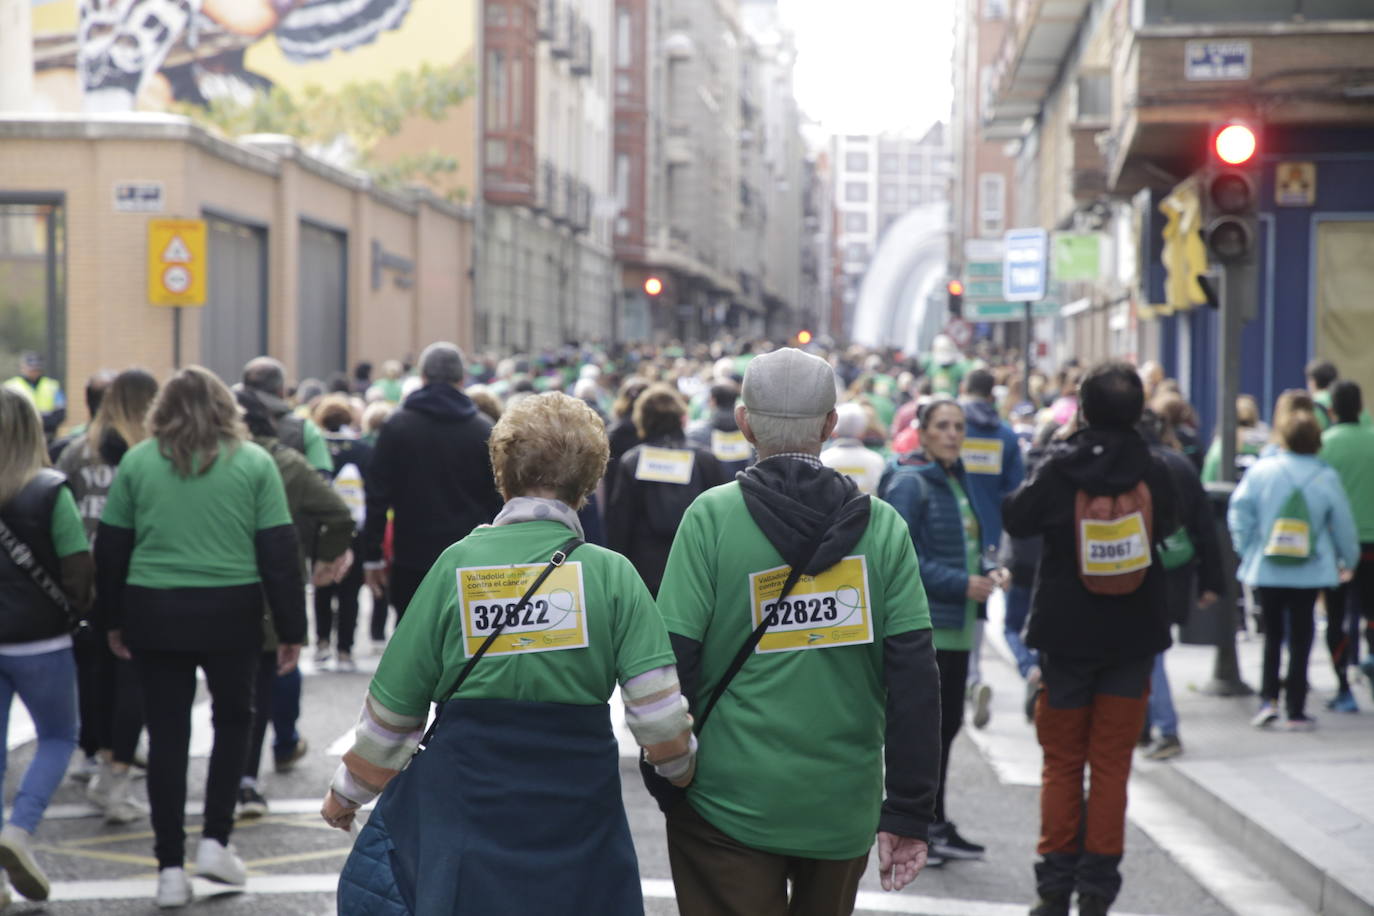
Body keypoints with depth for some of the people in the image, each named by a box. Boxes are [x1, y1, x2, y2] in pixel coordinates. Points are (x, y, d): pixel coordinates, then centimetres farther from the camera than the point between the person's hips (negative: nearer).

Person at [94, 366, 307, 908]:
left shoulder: (138, 461, 4)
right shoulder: (253, 462, 0)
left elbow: (111, 547, 6)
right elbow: (278, 552, -2)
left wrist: (112, 619, 15)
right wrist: (291, 628, 3)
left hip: (154, 612, 1)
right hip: (231, 612, -1)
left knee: (167, 734, 8)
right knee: (233, 718, 20)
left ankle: (171, 868, 9)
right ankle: (215, 840, 14)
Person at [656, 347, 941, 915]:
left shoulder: (711, 516, -8)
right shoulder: (882, 526, -1)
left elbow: (673, 659, -11)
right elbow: (914, 678, -5)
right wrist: (910, 812, 0)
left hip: (729, 803, -2)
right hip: (844, 808, 3)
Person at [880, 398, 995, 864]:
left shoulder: (955, 480, 16)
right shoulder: (909, 484, -12)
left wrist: (984, 574, 8)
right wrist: (961, 584, -20)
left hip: (955, 625, 9)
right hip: (922, 623, -9)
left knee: (945, 724, 12)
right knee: (930, 726, -6)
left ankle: (933, 825, 20)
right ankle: (926, 828, 1)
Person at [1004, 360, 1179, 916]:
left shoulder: (1058, 471, -11)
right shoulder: (1153, 473, -6)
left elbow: (1014, 520, 0)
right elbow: (1172, 529, 8)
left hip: (1067, 632, -1)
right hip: (1133, 635, 1)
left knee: (1062, 761, 10)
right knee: (1112, 763, 7)